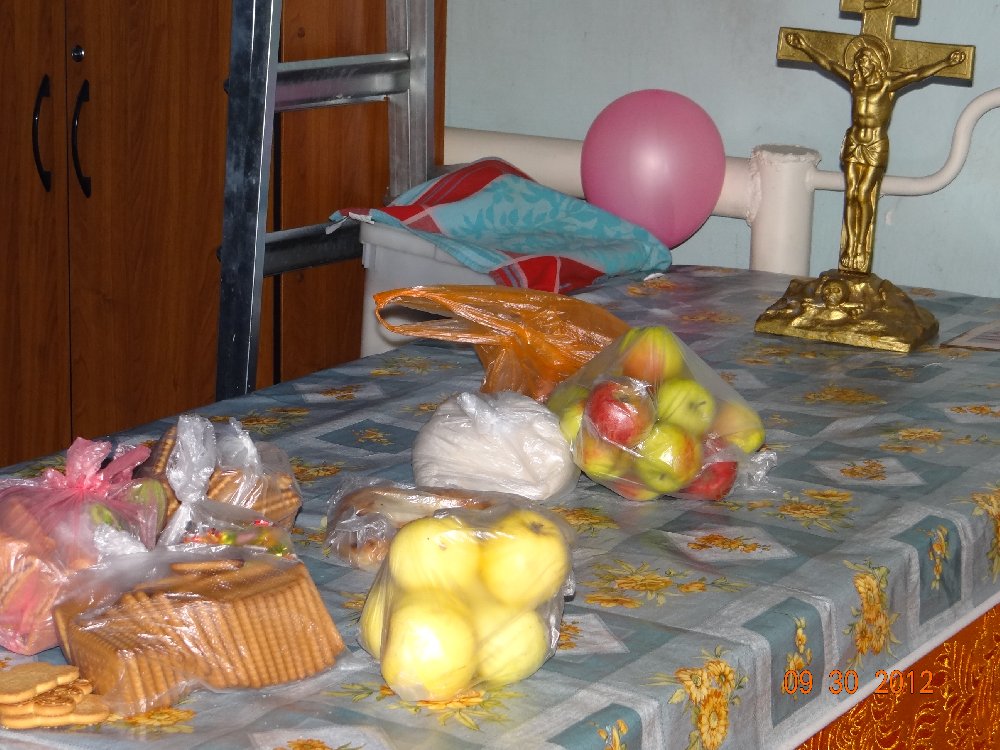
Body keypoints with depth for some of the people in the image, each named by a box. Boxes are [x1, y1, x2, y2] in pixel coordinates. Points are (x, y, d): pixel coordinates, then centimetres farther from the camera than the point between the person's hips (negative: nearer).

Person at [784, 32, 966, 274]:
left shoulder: (888, 83, -6)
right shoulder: (854, 80, 6)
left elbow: (918, 74, -15)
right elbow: (827, 63, 12)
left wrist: (946, 62, -25)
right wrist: (805, 47, 13)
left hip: (876, 146, -4)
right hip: (853, 142, 4)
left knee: (863, 194, -7)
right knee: (851, 194, 2)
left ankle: (861, 247, 0)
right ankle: (850, 246, 6)